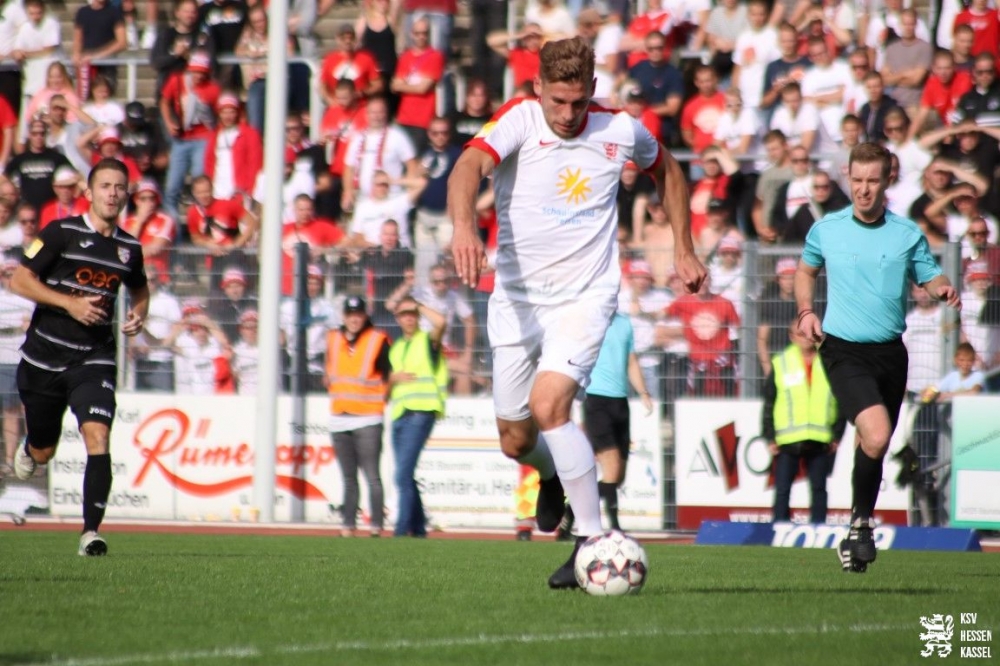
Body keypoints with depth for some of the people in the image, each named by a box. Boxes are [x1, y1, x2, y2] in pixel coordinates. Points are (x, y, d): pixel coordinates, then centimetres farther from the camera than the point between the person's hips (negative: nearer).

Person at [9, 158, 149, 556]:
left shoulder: (129, 248, 6)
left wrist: (137, 315, 5)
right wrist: (70, 303, -20)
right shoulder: (62, 233, -7)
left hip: (94, 359, 2)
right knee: (43, 453, 11)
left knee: (97, 437, -20)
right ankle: (26, 454, 50)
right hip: (44, 357, -2)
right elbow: (20, 280, -10)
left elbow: (139, 289, 27)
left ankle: (91, 531, -19)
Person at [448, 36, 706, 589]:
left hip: (584, 296, -2)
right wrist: (464, 226, -52)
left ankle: (592, 538, -17)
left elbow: (666, 169, 19)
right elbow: (469, 166, -32)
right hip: (516, 297, 2)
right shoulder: (518, 120, -12)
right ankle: (556, 475, 47)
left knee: (548, 404, -25)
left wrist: (684, 249, 17)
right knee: (516, 442, 10)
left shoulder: (620, 132, -5)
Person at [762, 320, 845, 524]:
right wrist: (770, 438, -2)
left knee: (818, 489, 6)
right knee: (782, 491, 0)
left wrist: (837, 436, 1)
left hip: (821, 440, 1)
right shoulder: (780, 364, 3)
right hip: (787, 440, -1)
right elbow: (768, 404, 3)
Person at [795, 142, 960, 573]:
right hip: (844, 350, -3)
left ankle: (857, 535, 28)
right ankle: (862, 521, -6)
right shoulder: (826, 230, 3)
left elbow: (930, 278, 6)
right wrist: (806, 311, 3)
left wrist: (943, 290, -17)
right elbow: (806, 270, 20)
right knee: (876, 435, -24)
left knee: (874, 446, 11)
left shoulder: (907, 234, 3)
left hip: (890, 352, 3)